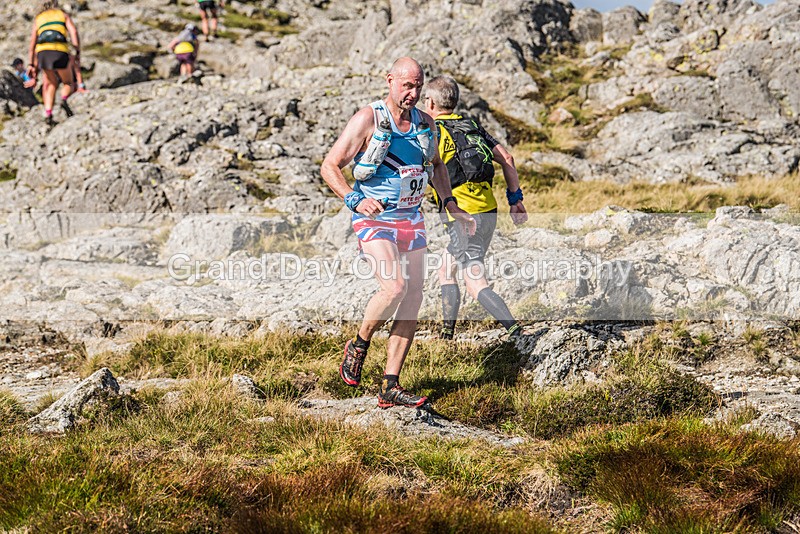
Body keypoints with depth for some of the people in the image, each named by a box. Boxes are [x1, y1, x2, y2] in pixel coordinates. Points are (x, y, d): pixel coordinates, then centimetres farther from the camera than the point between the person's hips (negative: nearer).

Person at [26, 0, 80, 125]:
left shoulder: (38, 19, 28)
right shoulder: (63, 15, 23)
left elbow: (32, 45, 22)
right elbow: (73, 32, 4)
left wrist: (31, 65, 22)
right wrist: (78, 51, -2)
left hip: (42, 52, 2)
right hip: (60, 51, -2)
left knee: (51, 84, 20)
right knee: (68, 83, 16)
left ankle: (48, 114, 1)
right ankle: (64, 100, -18)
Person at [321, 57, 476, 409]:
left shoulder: (425, 123, 7)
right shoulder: (367, 120, -10)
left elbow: (436, 164, 26)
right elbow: (330, 166, -9)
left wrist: (450, 204, 14)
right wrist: (354, 199, -25)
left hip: (412, 221, 6)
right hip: (374, 220, -6)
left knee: (412, 304, 1)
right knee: (394, 287, -26)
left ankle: (390, 388, 7)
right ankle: (358, 346, 2)